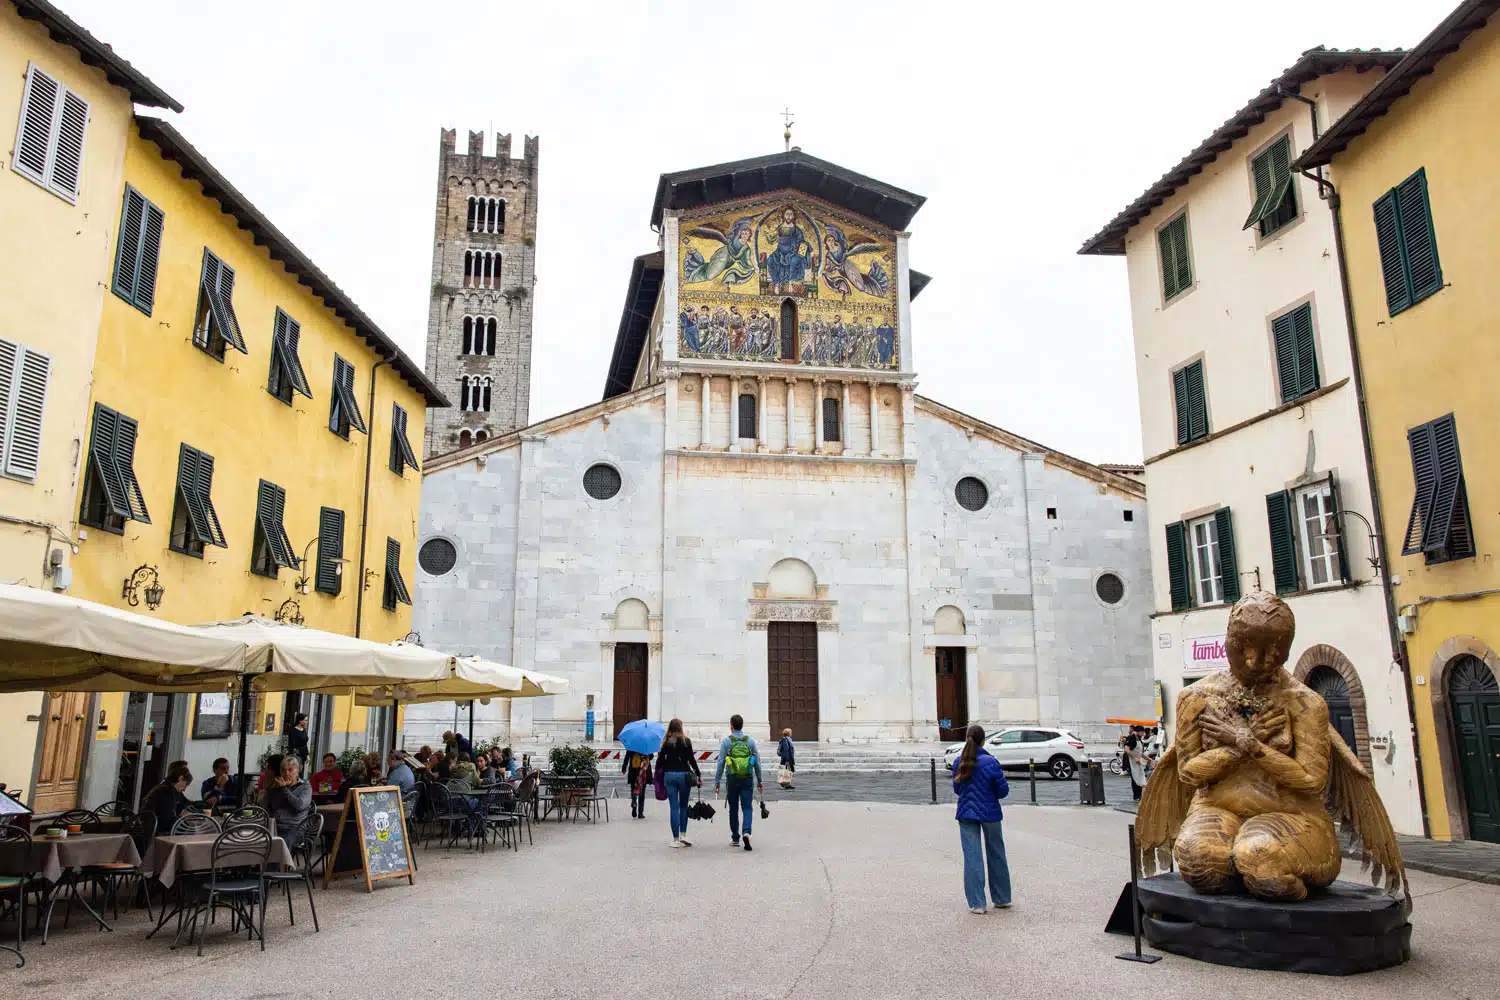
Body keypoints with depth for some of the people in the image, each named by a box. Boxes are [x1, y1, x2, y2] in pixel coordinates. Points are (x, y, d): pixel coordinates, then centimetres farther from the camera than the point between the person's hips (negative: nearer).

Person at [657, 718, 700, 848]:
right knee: (683, 805, 13)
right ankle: (683, 835, 3)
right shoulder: (686, 741, 0)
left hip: (669, 775, 1)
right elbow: (691, 759, -2)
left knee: (673, 807, 3)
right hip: (683, 774, -1)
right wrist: (698, 774, 4)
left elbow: (660, 760, 3)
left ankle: (676, 839, 4)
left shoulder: (665, 742, 5)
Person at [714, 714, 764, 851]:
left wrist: (717, 783, 2)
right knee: (747, 807, 4)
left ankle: (735, 838, 17)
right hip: (747, 779, 1)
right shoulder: (750, 740, 3)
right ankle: (746, 832, -18)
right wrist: (759, 781, 15)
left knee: (733, 809, 11)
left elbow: (721, 763, -3)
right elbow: (757, 763, 6)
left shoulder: (727, 741, -2)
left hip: (732, 779, -1)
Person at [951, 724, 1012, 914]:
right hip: (989, 813, -2)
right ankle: (1002, 898, 28)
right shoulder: (991, 763, -14)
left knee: (972, 857, 4)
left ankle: (976, 903, 3)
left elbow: (957, 789, 6)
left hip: (966, 814, 2)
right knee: (996, 855, 15)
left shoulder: (959, 762, -4)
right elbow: (1003, 791, -9)